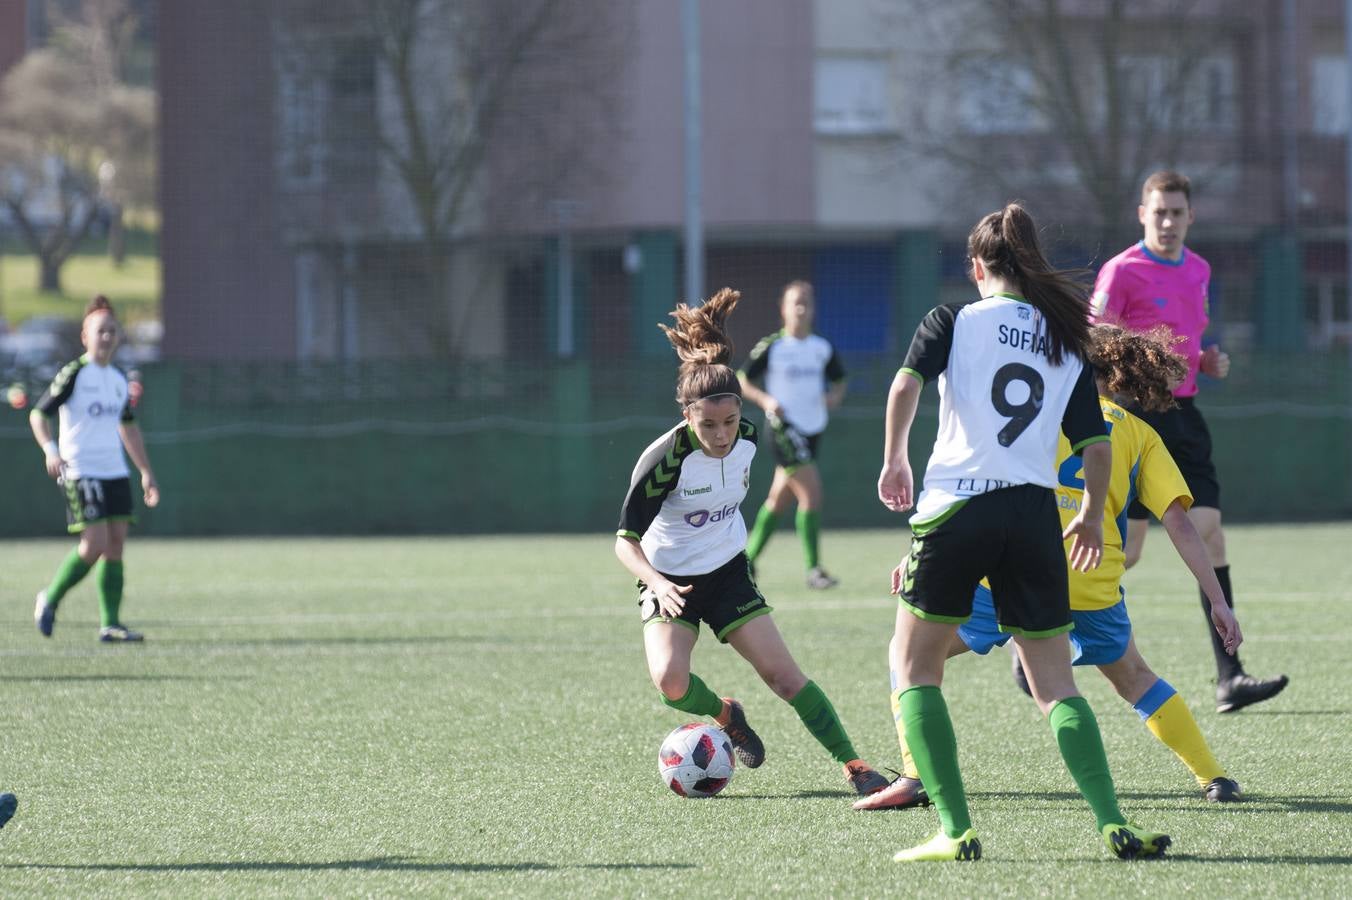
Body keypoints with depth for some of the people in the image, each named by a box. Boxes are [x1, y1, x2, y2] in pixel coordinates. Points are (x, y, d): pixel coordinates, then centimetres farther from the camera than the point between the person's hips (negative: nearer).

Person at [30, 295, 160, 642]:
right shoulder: (74, 374, -6)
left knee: (116, 544, -1)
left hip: (115, 471, 7)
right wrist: (50, 450, -23)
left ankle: (110, 624, 1)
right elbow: (38, 413, -7)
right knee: (95, 544, -14)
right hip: (80, 471, -7)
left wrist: (146, 472, 23)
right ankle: (50, 600, 7)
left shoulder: (119, 379, 14)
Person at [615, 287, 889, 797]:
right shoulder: (665, 460, -27)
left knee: (784, 675, -7)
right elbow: (626, 540, -22)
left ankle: (853, 766, -1)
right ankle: (726, 717, 7)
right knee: (670, 682, -24)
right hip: (669, 582, -3)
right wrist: (657, 584, -39)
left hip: (727, 573, 3)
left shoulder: (747, 438, -11)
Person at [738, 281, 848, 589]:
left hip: (813, 429, 6)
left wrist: (835, 396, -4)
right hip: (785, 430, -6)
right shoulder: (771, 347, -7)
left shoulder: (823, 349, 6)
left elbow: (838, 381, 19)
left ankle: (749, 558, 29)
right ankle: (813, 569, -14)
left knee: (779, 499, 14)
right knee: (811, 493, -17)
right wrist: (765, 400, -18)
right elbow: (741, 380, -1)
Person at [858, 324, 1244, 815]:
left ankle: (914, 777, 2)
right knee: (1133, 678, 28)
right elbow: (1179, 522, 9)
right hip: (1094, 585, 2)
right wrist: (1217, 600, 10)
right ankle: (1213, 778, 20)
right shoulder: (1141, 434, 19)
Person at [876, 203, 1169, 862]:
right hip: (1035, 515, 3)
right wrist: (1092, 518, 25)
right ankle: (1113, 825, -7)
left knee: (913, 665, 10)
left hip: (955, 508, -3)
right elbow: (1096, 446, 9)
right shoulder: (1067, 342, 13)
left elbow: (905, 386, -10)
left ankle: (955, 831, -3)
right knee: (1056, 684, 10)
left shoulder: (953, 319, 4)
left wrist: (894, 460, 5)